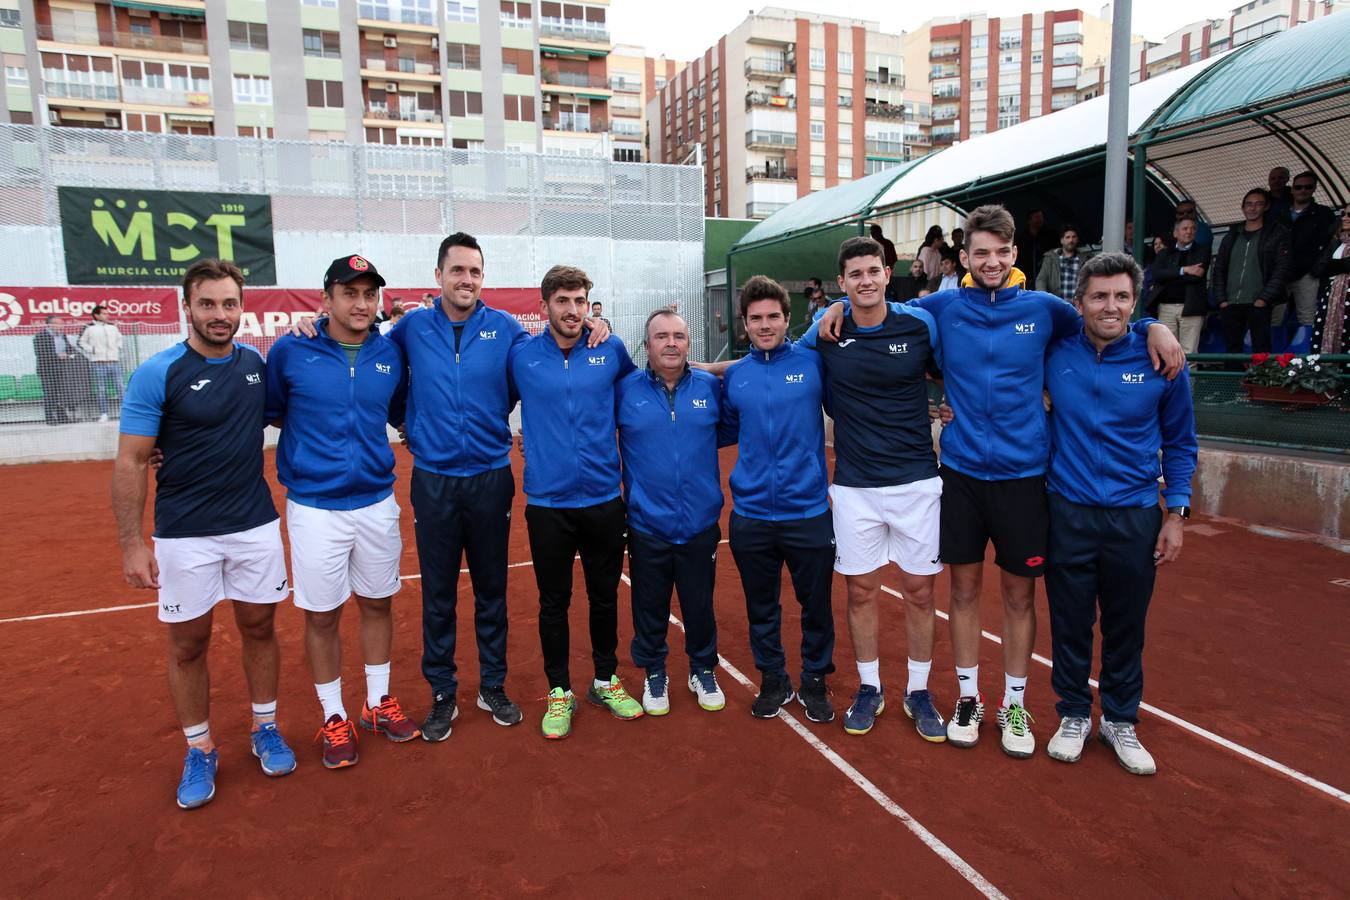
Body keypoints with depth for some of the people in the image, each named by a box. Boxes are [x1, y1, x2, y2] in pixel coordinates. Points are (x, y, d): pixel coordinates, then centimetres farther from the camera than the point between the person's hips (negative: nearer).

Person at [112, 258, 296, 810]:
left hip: (256, 526, 3)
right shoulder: (157, 374, -10)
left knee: (259, 626, 12)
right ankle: (199, 750, 25)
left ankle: (265, 729, 30)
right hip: (184, 535, -3)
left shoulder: (257, 363, 1)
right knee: (188, 643, 8)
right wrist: (132, 545, -13)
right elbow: (130, 463, -8)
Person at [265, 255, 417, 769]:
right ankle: (334, 719, 26)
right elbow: (269, 412, 7)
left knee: (377, 604, 14)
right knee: (321, 616, 7)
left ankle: (379, 704, 32)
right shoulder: (290, 351, -6)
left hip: (377, 502, 3)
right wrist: (310, 435, -6)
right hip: (315, 508, -2)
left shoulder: (390, 354, 1)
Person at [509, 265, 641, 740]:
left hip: (604, 499, 1)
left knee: (605, 596, 15)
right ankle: (560, 692, 28)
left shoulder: (611, 349, -1)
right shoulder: (521, 355, -4)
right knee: (554, 602, 10)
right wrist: (530, 436, 6)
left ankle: (606, 680, 35)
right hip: (547, 503, -1)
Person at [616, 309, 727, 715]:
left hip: (700, 524, 1)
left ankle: (703, 670, 38)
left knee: (700, 605, 16)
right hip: (646, 525, -1)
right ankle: (654, 673, 36)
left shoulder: (711, 387, -1)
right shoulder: (624, 389, -6)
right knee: (650, 607, 14)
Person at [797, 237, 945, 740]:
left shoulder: (920, 324, -4)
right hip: (854, 487, 1)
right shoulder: (825, 332, -1)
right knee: (861, 590, 10)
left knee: (919, 590, 9)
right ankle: (869, 689, 29)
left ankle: (918, 692, 28)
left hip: (917, 481, 0)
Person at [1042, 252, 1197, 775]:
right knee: (1069, 623, 10)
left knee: (1126, 628, 13)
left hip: (1135, 517, 0)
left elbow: (1180, 442, 6)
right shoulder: (1054, 353, -5)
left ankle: (1120, 720, 33)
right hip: (1068, 513, 0)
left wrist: (1176, 513, 1)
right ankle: (1073, 716, 30)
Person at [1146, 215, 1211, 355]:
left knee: (1189, 352, -6)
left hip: (1191, 308, -2)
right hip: (1166, 307, 2)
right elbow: (1156, 274, -2)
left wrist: (1167, 280, -2)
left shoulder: (1202, 251, 11)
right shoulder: (1164, 253, 18)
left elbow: (1197, 276, -5)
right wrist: (1183, 270, -10)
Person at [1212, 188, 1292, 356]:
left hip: (1258, 305, -4)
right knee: (1231, 350, 3)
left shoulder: (1277, 234, 7)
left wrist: (1264, 299, -12)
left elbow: (1282, 270, -2)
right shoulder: (1231, 237, 19)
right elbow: (1219, 270, 15)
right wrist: (1221, 299, 3)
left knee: (1261, 353, -8)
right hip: (1230, 305, 4)